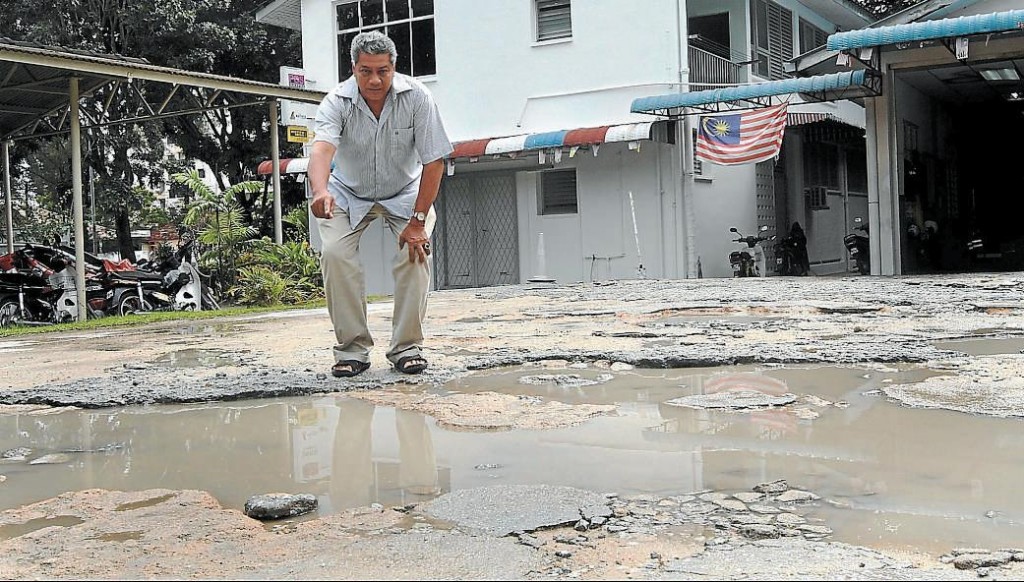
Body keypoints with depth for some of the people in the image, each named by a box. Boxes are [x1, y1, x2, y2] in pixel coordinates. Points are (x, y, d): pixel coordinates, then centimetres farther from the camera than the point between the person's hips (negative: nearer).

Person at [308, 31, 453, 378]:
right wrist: (320, 191, -64)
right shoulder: (337, 102, -25)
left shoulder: (416, 97, -24)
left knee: (416, 251, -21)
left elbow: (434, 161, -23)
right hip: (349, 194, 0)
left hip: (405, 192, 0)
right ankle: (353, 350, -10)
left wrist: (417, 220, -26)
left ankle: (407, 348, -8)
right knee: (335, 253, -20)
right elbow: (322, 148, -43)